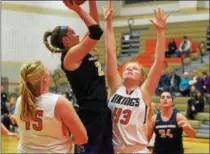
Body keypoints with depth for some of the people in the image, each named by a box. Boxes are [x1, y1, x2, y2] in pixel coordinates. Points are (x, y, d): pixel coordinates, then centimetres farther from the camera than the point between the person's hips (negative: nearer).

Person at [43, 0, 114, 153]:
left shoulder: (81, 52, 13)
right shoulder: (70, 56, -12)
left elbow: (95, 26, 19)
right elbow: (96, 31, -19)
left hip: (102, 113, 9)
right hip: (90, 115, -9)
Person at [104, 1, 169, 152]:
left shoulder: (144, 92, -2)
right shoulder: (116, 88, 3)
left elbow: (159, 62, -10)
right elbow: (110, 53, -2)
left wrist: (161, 30, -17)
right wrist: (108, 22, -6)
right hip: (113, 149, 2)